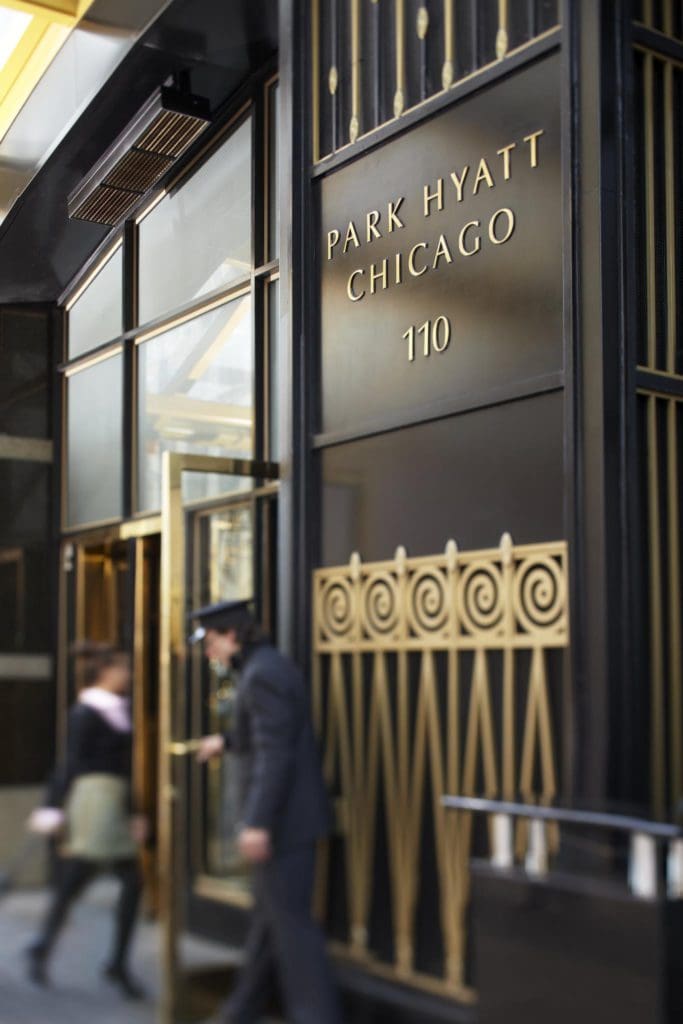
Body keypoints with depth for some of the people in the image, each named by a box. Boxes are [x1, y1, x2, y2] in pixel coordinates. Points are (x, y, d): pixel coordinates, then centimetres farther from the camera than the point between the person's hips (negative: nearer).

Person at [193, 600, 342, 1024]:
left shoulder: (262, 674, -18)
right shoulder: (273, 665, 13)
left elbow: (274, 753, -24)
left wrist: (257, 823, -25)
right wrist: (227, 741, 37)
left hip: (284, 819, -10)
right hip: (294, 815, 10)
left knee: (290, 923, -3)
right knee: (270, 915, 18)